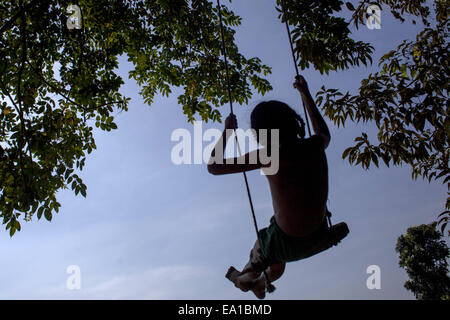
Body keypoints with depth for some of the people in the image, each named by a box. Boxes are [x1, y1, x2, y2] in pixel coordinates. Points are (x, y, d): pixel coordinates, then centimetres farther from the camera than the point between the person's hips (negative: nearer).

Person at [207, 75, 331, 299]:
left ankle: (244, 279, 61)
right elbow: (325, 134, 21)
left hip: (289, 244, -5)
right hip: (320, 235, 5)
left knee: (259, 253, 31)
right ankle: (261, 285, 62)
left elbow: (213, 166, -16)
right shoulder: (315, 146, -9)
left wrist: (227, 131, -1)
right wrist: (306, 95, 24)